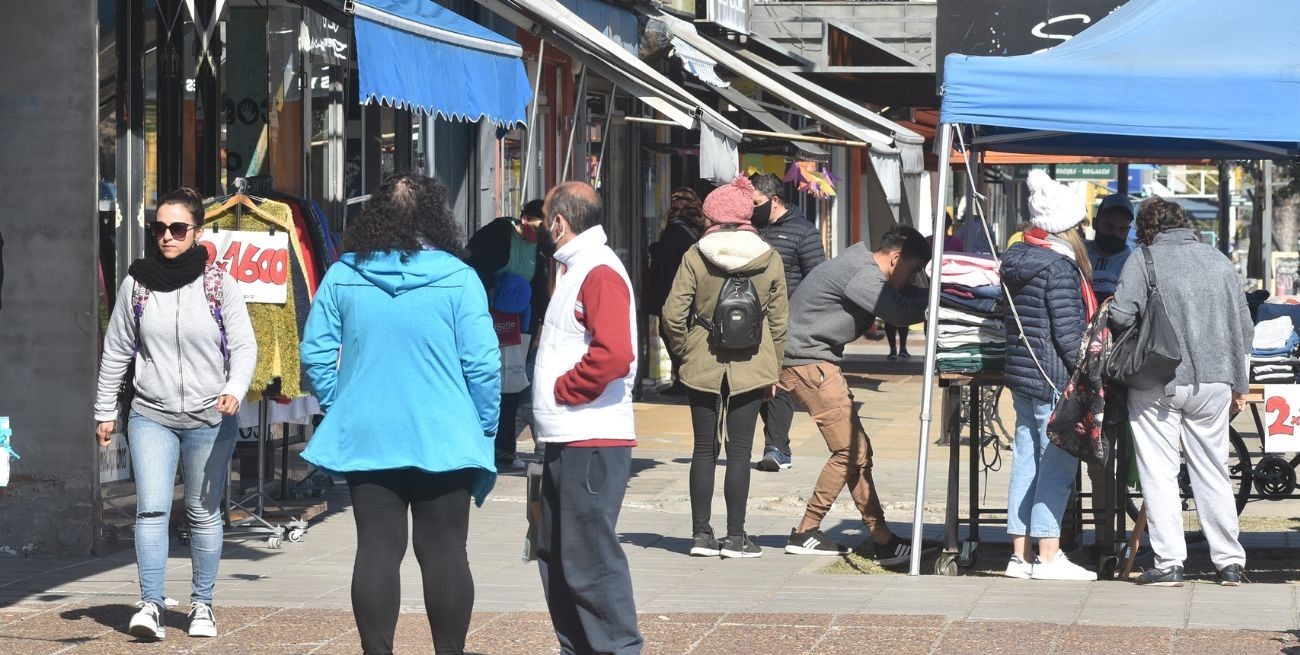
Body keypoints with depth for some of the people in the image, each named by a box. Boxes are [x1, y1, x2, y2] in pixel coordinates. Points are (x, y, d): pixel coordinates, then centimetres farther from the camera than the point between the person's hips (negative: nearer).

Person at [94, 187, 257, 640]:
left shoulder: (219, 285, 0)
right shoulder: (137, 283, 4)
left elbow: (243, 346, -2)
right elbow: (116, 351, 11)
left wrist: (236, 390, -21)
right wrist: (105, 410, 11)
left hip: (211, 419, 0)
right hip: (151, 416, 0)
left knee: (204, 513, 6)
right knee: (151, 509, -13)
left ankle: (202, 604, 17)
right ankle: (151, 604, -15)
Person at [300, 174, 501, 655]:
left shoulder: (343, 277, 1)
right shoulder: (457, 278, -7)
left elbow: (316, 352, 3)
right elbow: (482, 363, -7)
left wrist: (337, 407, 14)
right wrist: (486, 429, 3)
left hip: (366, 436, 2)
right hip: (443, 439, -2)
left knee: (377, 551, 4)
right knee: (445, 553, 4)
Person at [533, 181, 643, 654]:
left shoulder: (600, 273, -13)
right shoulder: (576, 270, 18)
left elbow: (614, 354, -26)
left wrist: (562, 389, -15)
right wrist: (553, 394, 10)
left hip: (592, 443, -11)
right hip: (565, 439, 11)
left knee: (590, 559, -9)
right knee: (556, 555, 15)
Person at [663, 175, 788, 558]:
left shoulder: (695, 257, -6)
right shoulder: (770, 260, -1)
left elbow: (673, 314, -9)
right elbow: (778, 321, 4)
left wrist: (685, 350, 7)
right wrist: (773, 370, 13)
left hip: (703, 368, 0)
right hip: (750, 368, 0)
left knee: (705, 450, 8)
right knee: (739, 450, 2)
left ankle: (701, 534, 9)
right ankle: (735, 537, 2)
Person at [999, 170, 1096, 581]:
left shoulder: (1018, 260, 12)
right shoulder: (1059, 268, -15)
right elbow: (1068, 330, -17)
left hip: (1022, 376, 9)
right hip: (1053, 379, -9)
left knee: (1027, 462, 10)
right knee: (1057, 466, -4)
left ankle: (1020, 555, 13)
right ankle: (1049, 557, -4)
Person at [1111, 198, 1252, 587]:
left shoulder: (1144, 260, -3)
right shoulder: (1218, 261, 10)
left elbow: (1120, 316, -14)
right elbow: (1243, 328, 13)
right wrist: (1238, 386, 20)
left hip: (1158, 383, -4)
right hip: (1214, 381, 4)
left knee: (1159, 474, 1)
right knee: (1213, 472, 11)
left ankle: (1169, 564, -3)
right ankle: (1230, 563, 14)